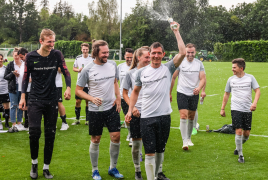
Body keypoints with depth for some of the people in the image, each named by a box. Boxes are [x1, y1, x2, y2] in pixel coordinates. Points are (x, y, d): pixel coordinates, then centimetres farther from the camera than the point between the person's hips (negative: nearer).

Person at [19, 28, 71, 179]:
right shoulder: (31, 57, -4)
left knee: (50, 134, 5)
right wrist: (23, 97, -1)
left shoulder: (57, 55, -2)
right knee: (34, 132, -11)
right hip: (35, 100, -1)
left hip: (52, 101, 1)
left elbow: (66, 72, 2)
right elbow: (26, 77, 4)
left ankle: (46, 168, 18)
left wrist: (68, 88, -14)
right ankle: (34, 163, 15)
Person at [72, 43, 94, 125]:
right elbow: (74, 68, 14)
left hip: (89, 84, -2)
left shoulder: (92, 58, -4)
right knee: (77, 101, 3)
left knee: (88, 102, 3)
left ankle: (87, 120, 13)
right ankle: (77, 119, 17)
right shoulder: (78, 58, 4)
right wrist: (78, 70, -7)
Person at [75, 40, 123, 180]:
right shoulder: (87, 70, -11)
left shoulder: (112, 65, 1)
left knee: (116, 137, 0)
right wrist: (92, 98, -20)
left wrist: (118, 97, 3)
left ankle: (113, 168, 20)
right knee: (95, 140, 7)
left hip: (112, 108, 3)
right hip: (95, 110, -3)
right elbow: (78, 90, -5)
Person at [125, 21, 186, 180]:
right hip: (147, 117, 0)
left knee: (160, 149, 15)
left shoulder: (168, 68, 0)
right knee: (150, 152, -1)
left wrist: (176, 32, -12)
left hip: (164, 116, 0)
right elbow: (136, 91, 16)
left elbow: (183, 53, -14)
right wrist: (130, 110, 8)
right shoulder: (142, 72, 4)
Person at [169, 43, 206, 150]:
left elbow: (203, 78, -1)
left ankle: (189, 138, 30)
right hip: (182, 93, -3)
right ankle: (184, 142, -12)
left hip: (194, 94, 3)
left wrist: (199, 88, -22)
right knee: (183, 117, -13)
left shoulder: (199, 64, 3)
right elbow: (173, 78, 3)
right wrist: (169, 93, 4)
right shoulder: (180, 62, -4)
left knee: (191, 117, 12)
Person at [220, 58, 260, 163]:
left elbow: (257, 91, -2)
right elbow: (226, 94, 15)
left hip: (248, 109, 1)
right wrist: (223, 108, 14)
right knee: (239, 131, -10)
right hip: (236, 109, 0)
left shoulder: (250, 78, 1)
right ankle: (240, 155, 3)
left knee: (246, 133, 5)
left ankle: (238, 147, 34)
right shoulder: (231, 79, 6)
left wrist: (255, 102, -19)